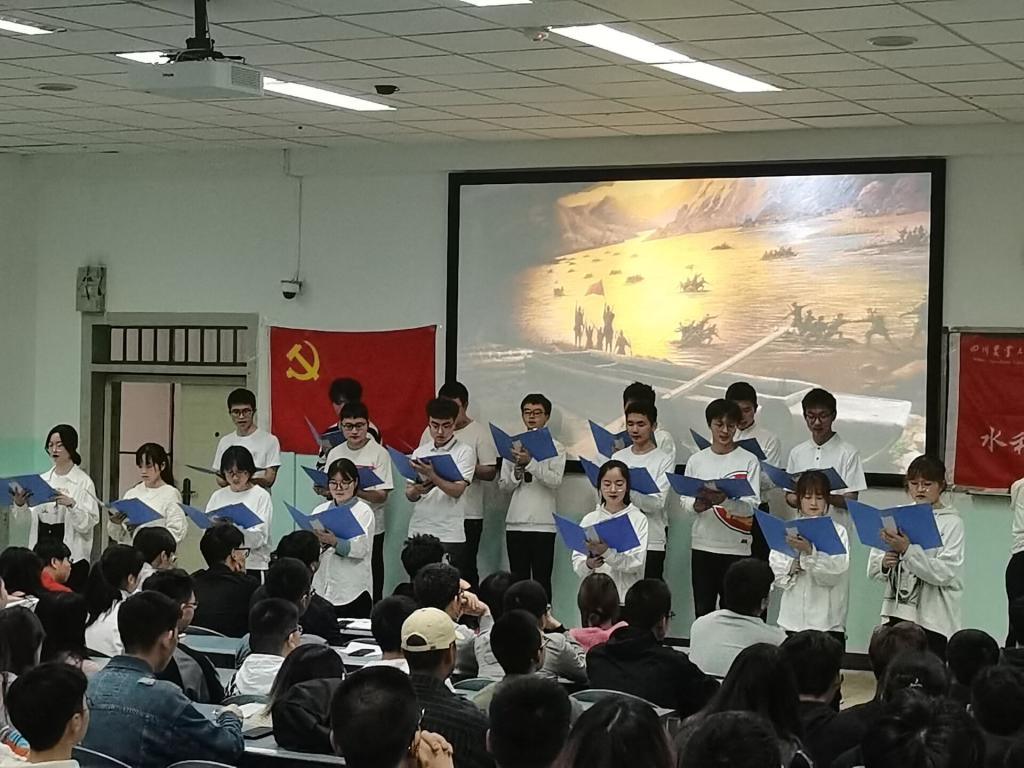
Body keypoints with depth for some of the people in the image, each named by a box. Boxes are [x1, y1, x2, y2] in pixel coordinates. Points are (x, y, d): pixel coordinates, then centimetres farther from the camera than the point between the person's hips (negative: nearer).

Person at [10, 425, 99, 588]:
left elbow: (88, 523, -11)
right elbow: (28, 519, 9)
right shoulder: (42, 479, 11)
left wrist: (71, 504, -26)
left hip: (71, 554, -4)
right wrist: (20, 505, -9)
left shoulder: (83, 482, -3)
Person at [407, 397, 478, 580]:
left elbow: (457, 490, -13)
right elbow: (409, 494, 10)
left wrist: (432, 476, -27)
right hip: (419, 532, 4)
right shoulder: (419, 452, 12)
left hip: (450, 535, -4)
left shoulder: (465, 452, -2)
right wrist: (417, 491, -13)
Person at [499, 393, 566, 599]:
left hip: (543, 523, -3)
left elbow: (555, 481, -12)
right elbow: (504, 485, 9)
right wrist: (518, 469, -10)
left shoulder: (555, 447, 2)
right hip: (516, 522, 3)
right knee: (518, 580, 7)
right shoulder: (513, 445, 11)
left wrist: (529, 462, -22)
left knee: (542, 580, -1)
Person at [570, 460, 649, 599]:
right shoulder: (589, 519, 10)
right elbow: (576, 561, 6)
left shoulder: (639, 519, 2)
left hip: (626, 594, -2)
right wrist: (588, 564, -15)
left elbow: (636, 563, -8)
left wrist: (607, 552, -22)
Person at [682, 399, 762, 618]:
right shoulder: (696, 460, 7)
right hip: (702, 544, 3)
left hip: (736, 546, -3)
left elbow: (752, 505, -10)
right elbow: (684, 500, 6)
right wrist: (696, 505, -17)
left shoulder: (749, 461, -2)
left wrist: (724, 500, -28)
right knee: (702, 610, 9)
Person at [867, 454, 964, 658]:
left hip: (933, 619, -4)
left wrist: (907, 549, -21)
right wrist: (884, 563, -13)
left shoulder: (951, 522, -1)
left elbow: (945, 573, -14)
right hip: (897, 613, 4)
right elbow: (873, 569, 9)